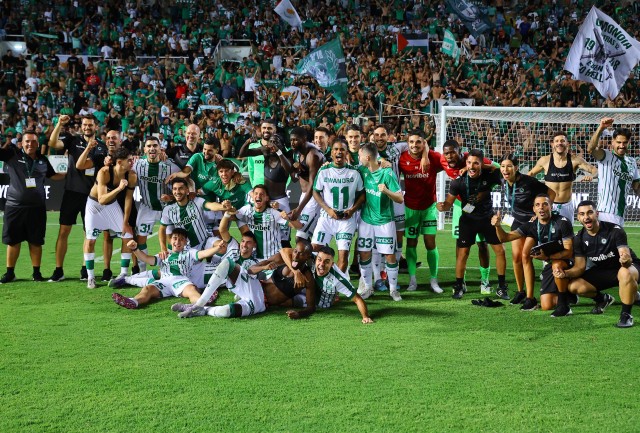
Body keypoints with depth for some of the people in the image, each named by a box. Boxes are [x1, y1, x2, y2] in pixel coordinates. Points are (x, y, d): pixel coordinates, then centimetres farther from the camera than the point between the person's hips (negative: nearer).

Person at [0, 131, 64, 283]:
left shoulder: (43, 160, 10)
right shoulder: (12, 154, -1)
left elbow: (53, 175, 24)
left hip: (37, 207, 2)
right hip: (14, 206, -2)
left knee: (36, 242, 6)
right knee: (13, 241, 6)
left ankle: (36, 272, 17)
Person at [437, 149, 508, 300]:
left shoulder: (489, 176, -17)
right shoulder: (459, 182, -19)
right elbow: (449, 202, -17)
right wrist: (442, 206, -39)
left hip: (487, 218, 2)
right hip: (468, 219, -2)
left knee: (500, 250, 0)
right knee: (462, 253, -6)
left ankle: (502, 287, 14)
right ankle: (459, 286, 13)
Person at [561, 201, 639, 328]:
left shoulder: (615, 230, -23)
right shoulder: (579, 238, -9)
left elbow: (627, 258, -32)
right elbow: (580, 267, -7)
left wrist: (626, 260, -58)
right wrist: (565, 273, -28)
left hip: (628, 267, -5)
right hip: (602, 271, 5)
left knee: (625, 273, -43)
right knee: (574, 286, -16)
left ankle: (626, 314, -22)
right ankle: (603, 299, 16)